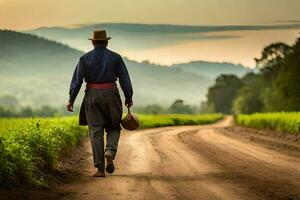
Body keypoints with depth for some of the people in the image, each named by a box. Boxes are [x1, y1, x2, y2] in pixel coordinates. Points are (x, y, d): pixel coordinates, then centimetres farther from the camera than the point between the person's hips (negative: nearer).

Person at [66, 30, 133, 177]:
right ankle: (110, 153, -13)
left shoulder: (85, 58, 0)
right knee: (113, 128, 16)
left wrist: (71, 100, 0)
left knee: (96, 132, 3)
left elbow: (77, 80, -4)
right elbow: (125, 80, 0)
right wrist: (128, 98, 10)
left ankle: (100, 169, 0)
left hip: (92, 97, 0)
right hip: (111, 96, 0)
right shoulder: (115, 57, 0)